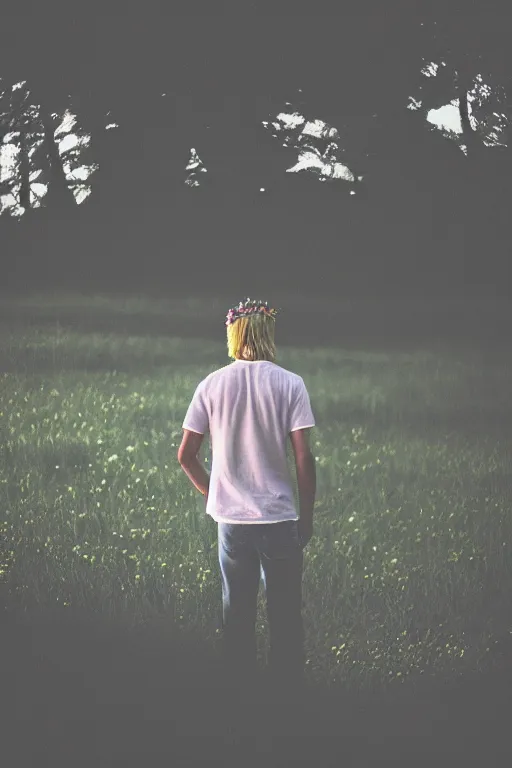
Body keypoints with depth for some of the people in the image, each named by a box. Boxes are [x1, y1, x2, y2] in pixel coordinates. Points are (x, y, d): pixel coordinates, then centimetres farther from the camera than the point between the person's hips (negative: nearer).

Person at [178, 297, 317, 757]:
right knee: (285, 616, 10)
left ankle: (240, 703, 20)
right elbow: (305, 457, -11)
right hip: (280, 518, -2)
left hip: (230, 518, 2)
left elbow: (185, 455, 0)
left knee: (236, 615, 14)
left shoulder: (212, 386, -2)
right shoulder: (289, 384, -9)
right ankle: (284, 704, 16)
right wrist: (308, 516, 0)